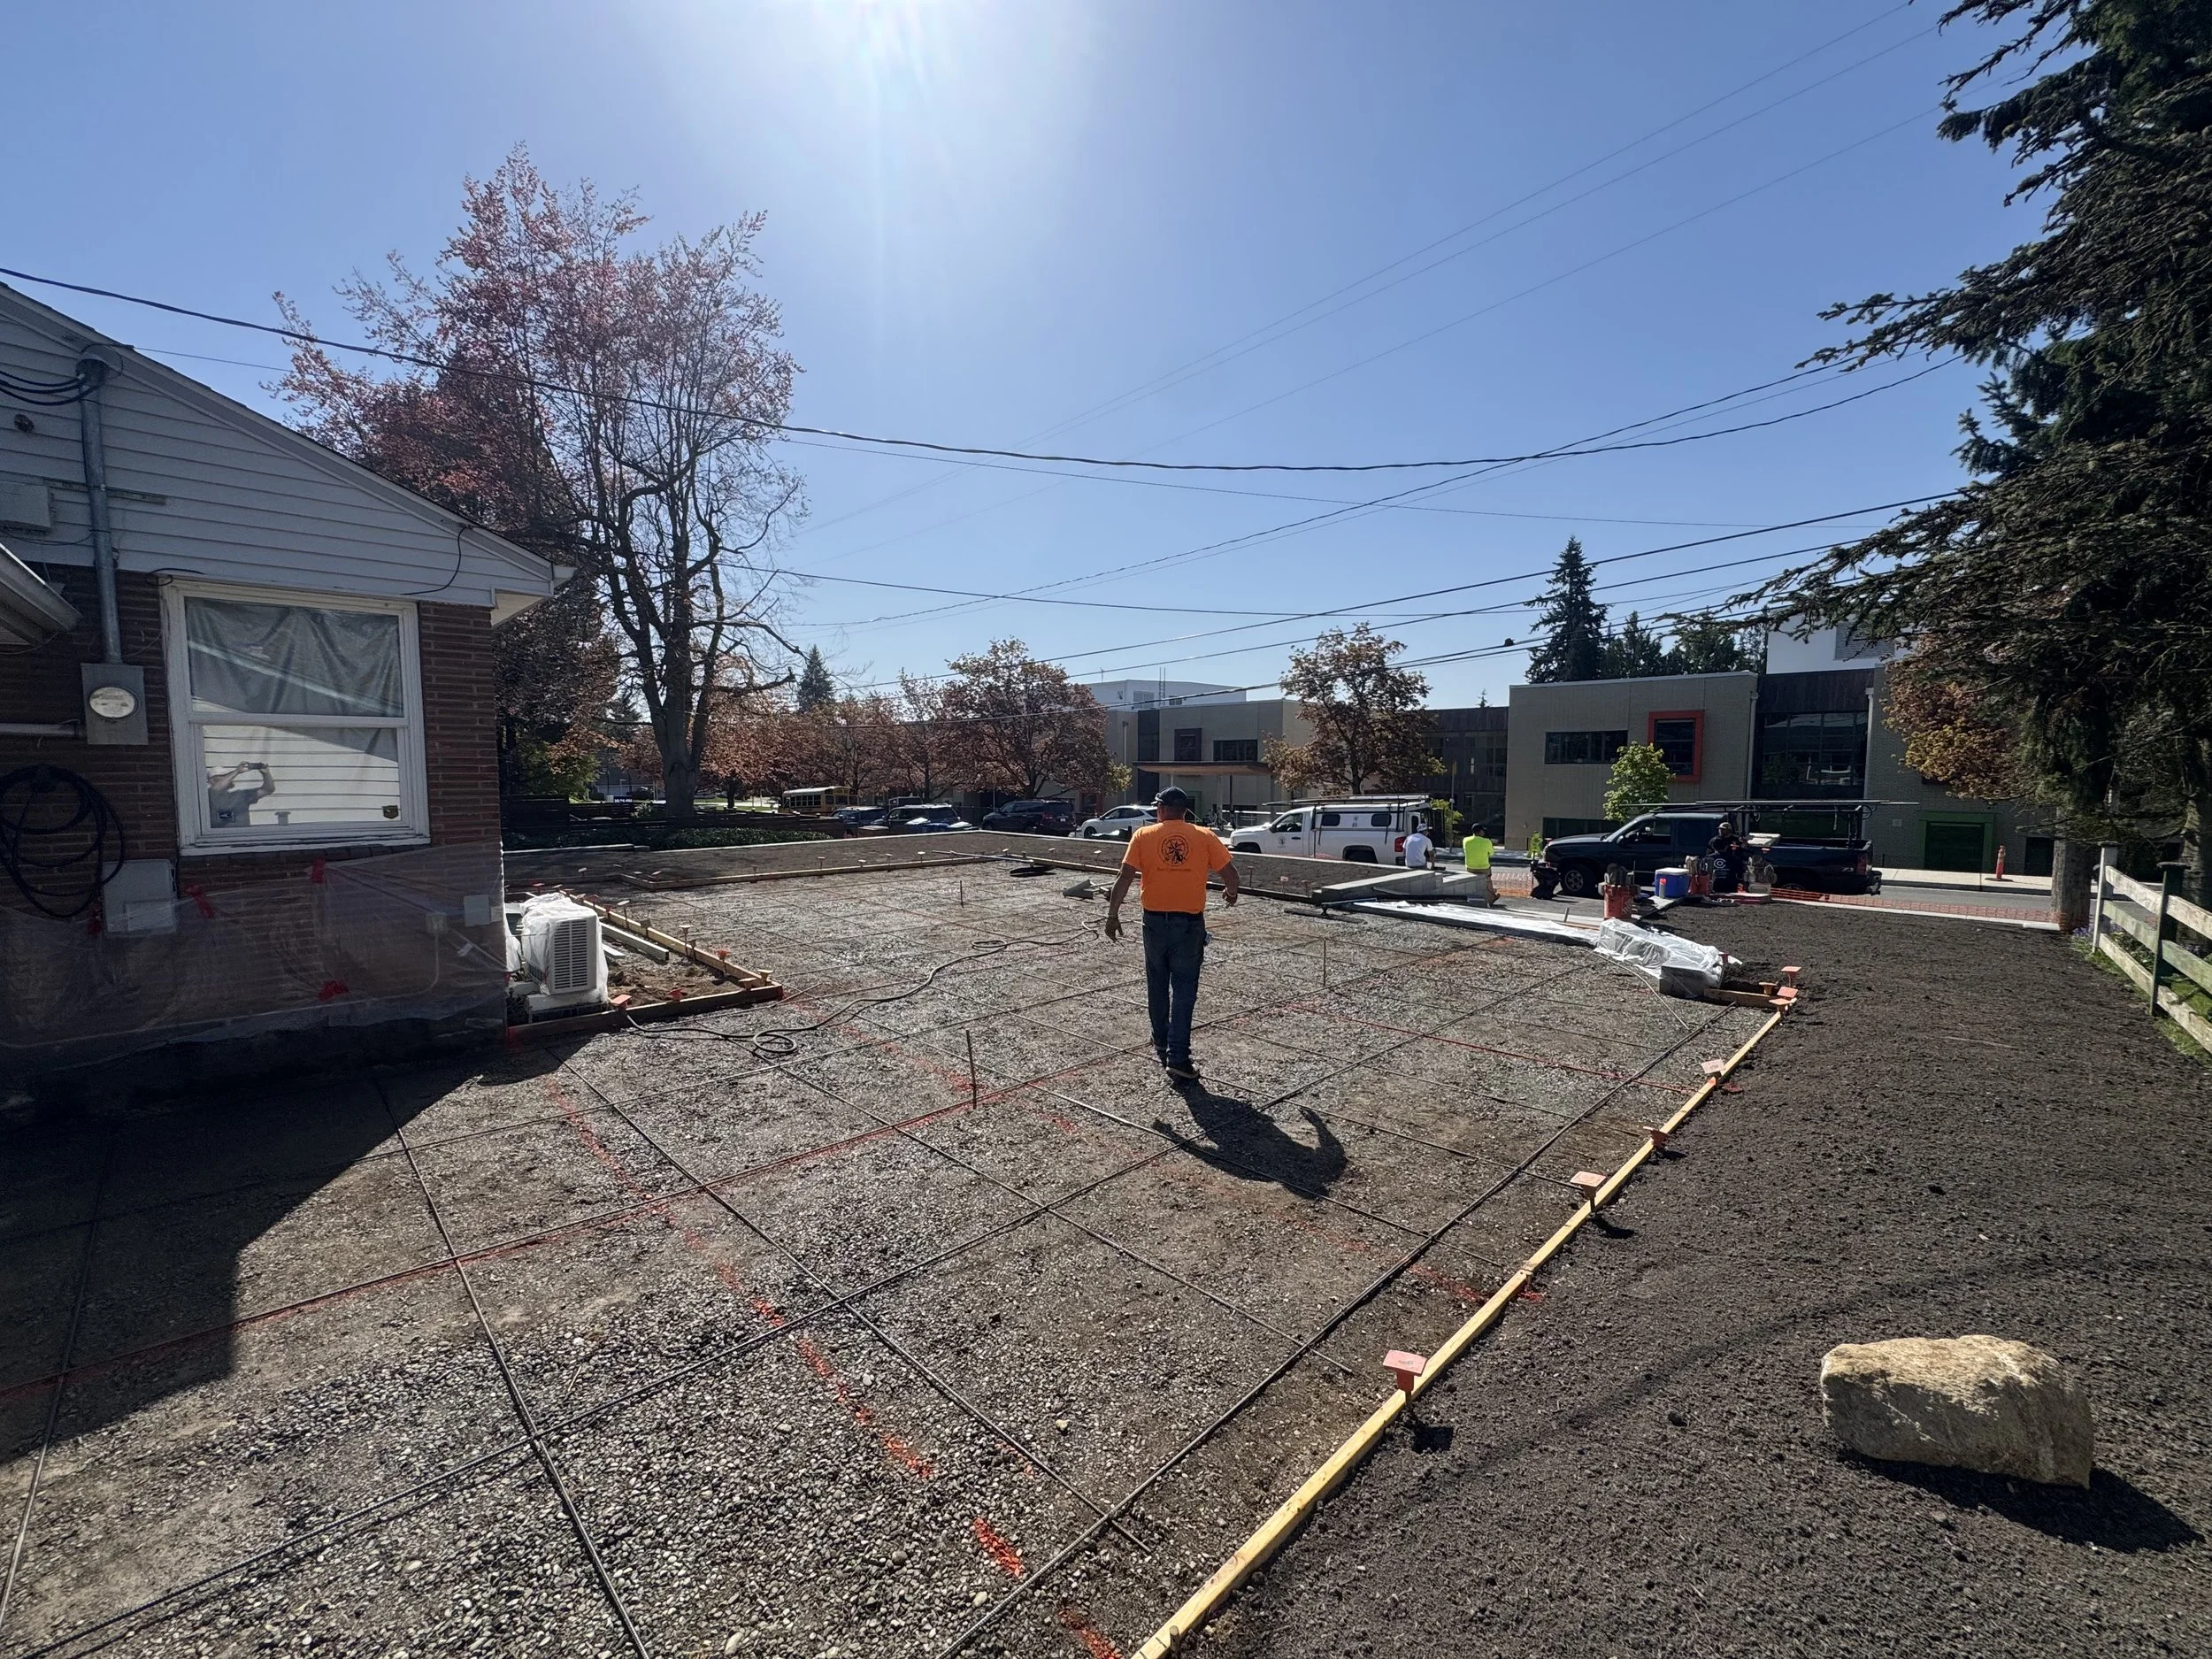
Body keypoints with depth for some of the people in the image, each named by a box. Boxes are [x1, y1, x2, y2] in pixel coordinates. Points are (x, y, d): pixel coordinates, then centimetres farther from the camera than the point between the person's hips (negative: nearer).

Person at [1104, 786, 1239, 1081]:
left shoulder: (1144, 836, -1)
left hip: (1155, 921, 1)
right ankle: (1178, 1059, -1)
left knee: (1157, 986, 19)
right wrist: (1231, 892, 21)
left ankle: (1162, 1045, 33)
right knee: (1184, 991, 3)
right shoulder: (1205, 836, -1)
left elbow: (1125, 877, -7)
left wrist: (1112, 915, -1)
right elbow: (1229, 872, -1)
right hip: (1190, 923, -1)